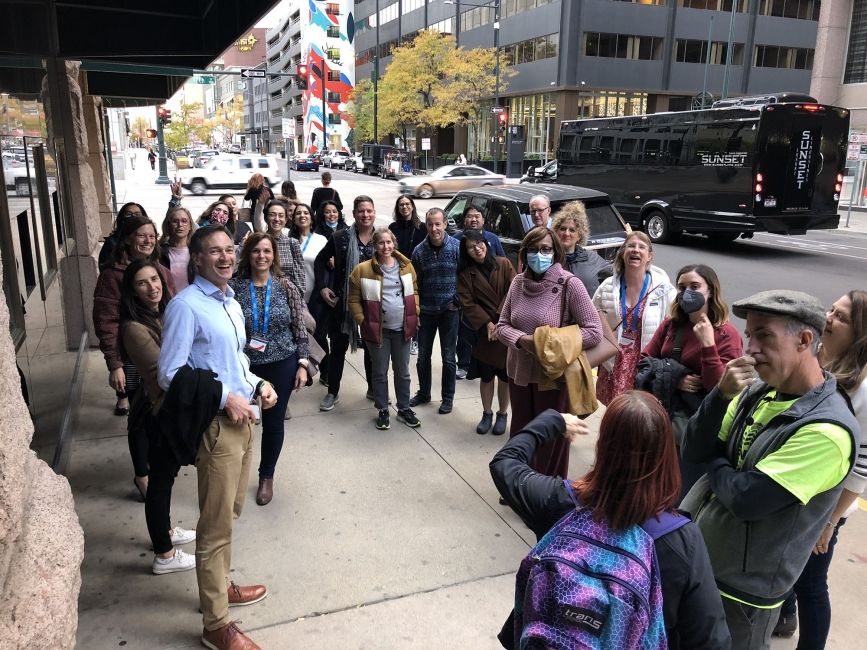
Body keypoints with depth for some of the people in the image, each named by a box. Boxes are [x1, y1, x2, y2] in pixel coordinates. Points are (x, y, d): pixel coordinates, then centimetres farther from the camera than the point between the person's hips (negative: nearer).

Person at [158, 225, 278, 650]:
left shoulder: (232, 304, 12)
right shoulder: (186, 306, -15)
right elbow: (168, 374, -16)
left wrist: (256, 385, 4)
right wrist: (225, 397, -19)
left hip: (243, 417, 8)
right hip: (216, 424, -8)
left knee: (230, 513, 21)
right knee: (216, 524, 2)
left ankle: (220, 586, 39)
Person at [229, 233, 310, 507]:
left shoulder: (287, 288, -3)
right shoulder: (233, 287, -6)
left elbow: (299, 330, 0)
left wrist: (303, 364, -4)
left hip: (281, 366, 1)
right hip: (244, 366, 0)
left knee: (274, 423, 11)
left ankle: (267, 477, 33)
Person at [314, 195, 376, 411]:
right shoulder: (340, 237, -6)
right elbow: (320, 261, 4)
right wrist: (322, 287, -7)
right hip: (343, 301, -1)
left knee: (372, 347, 14)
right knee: (338, 347, 8)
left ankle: (373, 388, 31)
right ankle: (333, 392, 22)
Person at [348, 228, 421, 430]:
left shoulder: (406, 266, 1)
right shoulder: (363, 269, -9)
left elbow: (414, 291, 13)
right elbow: (354, 300, -4)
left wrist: (415, 313, 4)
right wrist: (363, 322, -9)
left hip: (402, 328, 3)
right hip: (378, 329, -2)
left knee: (403, 372, 13)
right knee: (380, 372, 10)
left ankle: (404, 409, 28)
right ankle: (382, 411, 25)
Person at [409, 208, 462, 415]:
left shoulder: (457, 247, -8)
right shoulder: (419, 251, -2)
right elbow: (414, 282, 4)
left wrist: (458, 301, -7)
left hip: (450, 310, -2)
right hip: (426, 311, 2)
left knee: (448, 357, 7)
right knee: (423, 356, 12)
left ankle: (448, 397, 22)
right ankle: (423, 393, 31)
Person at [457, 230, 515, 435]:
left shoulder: (503, 264, 0)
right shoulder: (465, 273, 3)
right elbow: (467, 303, -4)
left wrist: (502, 321, -15)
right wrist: (487, 324, -14)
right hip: (483, 332, 1)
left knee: (505, 375, 8)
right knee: (486, 375, 9)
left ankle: (503, 414, 25)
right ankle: (487, 414, 26)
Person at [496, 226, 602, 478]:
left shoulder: (569, 285, -15)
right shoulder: (518, 282, -1)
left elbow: (594, 331, -15)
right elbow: (502, 326, 3)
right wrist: (523, 340, -18)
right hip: (519, 372, 5)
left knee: (550, 438, 10)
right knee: (520, 432, 19)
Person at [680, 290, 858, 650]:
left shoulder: (827, 430, -24)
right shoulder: (757, 391, -2)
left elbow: (746, 499, -27)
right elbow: (692, 453, -4)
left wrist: (717, 462, -8)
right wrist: (721, 395, -17)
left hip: (741, 589, -7)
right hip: (692, 557, 7)